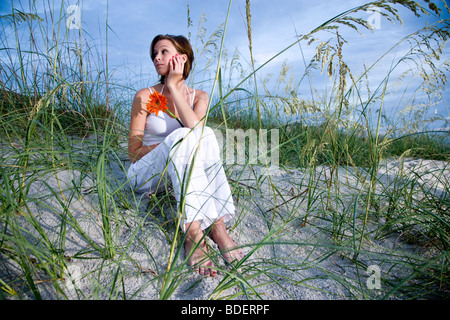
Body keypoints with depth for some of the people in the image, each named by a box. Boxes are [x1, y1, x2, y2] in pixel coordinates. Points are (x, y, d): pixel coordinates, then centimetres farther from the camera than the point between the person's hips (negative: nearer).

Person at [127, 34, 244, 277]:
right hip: (145, 175, -2)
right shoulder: (145, 97, -2)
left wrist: (173, 86, -14)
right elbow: (134, 152, -5)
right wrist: (173, 144, -17)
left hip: (178, 174, 3)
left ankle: (217, 224, -36)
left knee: (206, 134, -27)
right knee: (180, 137, -32)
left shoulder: (199, 97, 6)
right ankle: (193, 232, -42)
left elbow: (195, 127, -17)